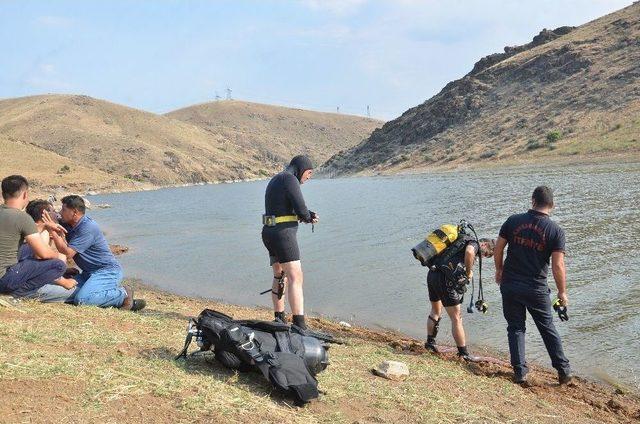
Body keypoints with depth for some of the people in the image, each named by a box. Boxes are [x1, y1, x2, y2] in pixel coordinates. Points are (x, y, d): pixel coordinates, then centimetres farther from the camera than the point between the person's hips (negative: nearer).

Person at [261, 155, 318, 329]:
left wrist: (309, 215, 8)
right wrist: (308, 217, 6)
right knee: (296, 278, -15)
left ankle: (279, 320, 29)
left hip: (269, 232, 10)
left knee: (280, 277, 20)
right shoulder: (290, 179, -10)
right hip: (283, 233, -10)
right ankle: (300, 325, -22)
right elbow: (301, 209, -17)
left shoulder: (276, 181, 21)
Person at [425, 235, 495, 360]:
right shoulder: (474, 244, 0)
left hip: (432, 274, 9)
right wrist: (469, 272, -11)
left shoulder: (462, 242, 26)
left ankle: (430, 343, 41)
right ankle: (464, 353, 6)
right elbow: (469, 252, -25)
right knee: (456, 318, 0)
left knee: (435, 312, 28)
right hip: (444, 279, -9)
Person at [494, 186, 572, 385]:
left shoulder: (513, 221, -4)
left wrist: (499, 270, 19)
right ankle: (563, 370, 23)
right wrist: (562, 292, 1)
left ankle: (520, 372, 12)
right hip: (536, 289, -1)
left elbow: (498, 249, 2)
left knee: (515, 327, 12)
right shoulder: (556, 231, -9)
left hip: (510, 285, 1)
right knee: (547, 328, 15)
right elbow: (558, 266, -11)